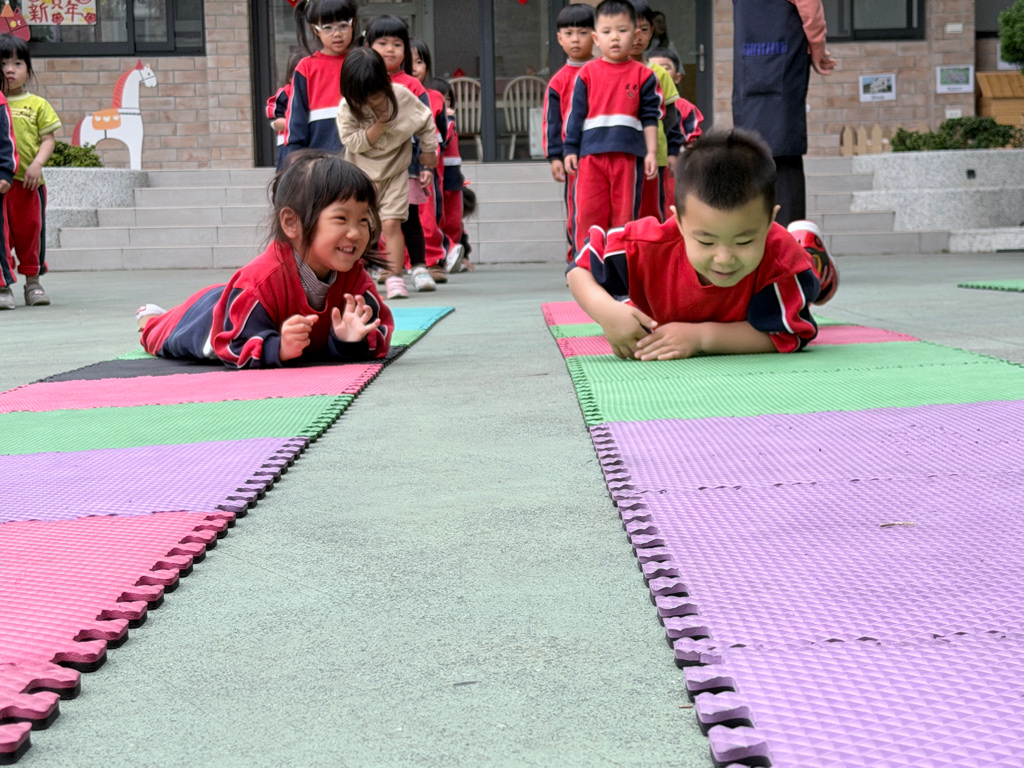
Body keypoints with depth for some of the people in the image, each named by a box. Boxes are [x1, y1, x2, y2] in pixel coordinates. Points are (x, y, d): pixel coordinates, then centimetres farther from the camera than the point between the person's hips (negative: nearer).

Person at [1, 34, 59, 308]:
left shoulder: (38, 105, 5)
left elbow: (48, 139, 3)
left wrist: (36, 164, -12)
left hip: (29, 182, 0)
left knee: (31, 230, 7)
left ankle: (33, 282, 18)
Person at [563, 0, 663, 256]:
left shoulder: (643, 75, 5)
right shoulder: (587, 74, 5)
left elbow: (650, 117, 6)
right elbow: (575, 114, 8)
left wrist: (651, 152, 1)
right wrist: (571, 150, 4)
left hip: (629, 155, 0)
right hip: (591, 155, 0)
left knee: (625, 214, 5)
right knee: (588, 213, -1)